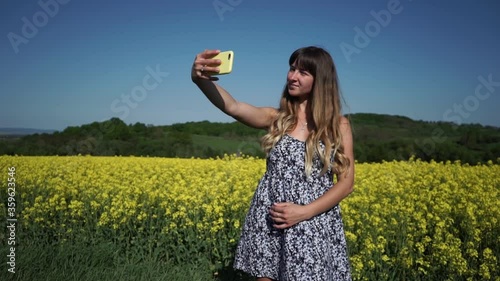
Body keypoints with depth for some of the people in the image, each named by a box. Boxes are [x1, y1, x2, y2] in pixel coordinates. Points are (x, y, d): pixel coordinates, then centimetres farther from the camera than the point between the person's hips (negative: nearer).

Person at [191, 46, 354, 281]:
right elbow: (232, 107, -16)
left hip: (315, 224, -1)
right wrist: (201, 79, -35)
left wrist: (304, 212, -14)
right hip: (270, 222, 1)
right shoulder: (275, 118, 2)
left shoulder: (339, 124, 1)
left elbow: (346, 183, -2)